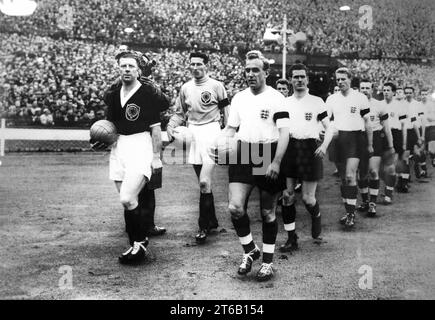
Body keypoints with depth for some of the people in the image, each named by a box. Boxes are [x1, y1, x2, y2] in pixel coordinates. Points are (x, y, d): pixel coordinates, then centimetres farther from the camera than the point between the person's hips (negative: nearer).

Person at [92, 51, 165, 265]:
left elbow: (155, 128, -4)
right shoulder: (112, 96, 13)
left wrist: (156, 158, -6)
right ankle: (135, 245, 21)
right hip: (119, 147, 6)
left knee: (127, 199, -17)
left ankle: (141, 241, 3)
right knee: (127, 201, 9)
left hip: (140, 146, -6)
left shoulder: (148, 95, -5)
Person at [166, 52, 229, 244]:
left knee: (204, 182, -15)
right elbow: (179, 113, 16)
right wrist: (170, 126, -2)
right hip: (193, 134, 5)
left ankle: (204, 226, -2)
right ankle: (212, 221, 25)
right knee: (203, 182, 11)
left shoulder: (216, 86, -1)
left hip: (211, 131, -5)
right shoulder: (186, 88, 12)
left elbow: (226, 112, 1)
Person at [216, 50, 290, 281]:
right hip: (243, 155, 4)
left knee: (268, 213, 7)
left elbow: (284, 132, -8)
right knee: (235, 207, -10)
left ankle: (267, 261, 24)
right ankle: (249, 251, 15)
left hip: (269, 156, -3)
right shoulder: (238, 98, 11)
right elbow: (231, 128, 17)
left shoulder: (276, 97, -3)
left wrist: (276, 162, -18)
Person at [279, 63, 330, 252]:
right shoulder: (284, 102, 12)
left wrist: (324, 145, -12)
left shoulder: (317, 102, 4)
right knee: (287, 195, 0)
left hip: (310, 148, -3)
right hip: (289, 148, 3)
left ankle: (316, 217, 35)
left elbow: (329, 128, 4)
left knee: (308, 198, -2)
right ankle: (291, 238, 11)